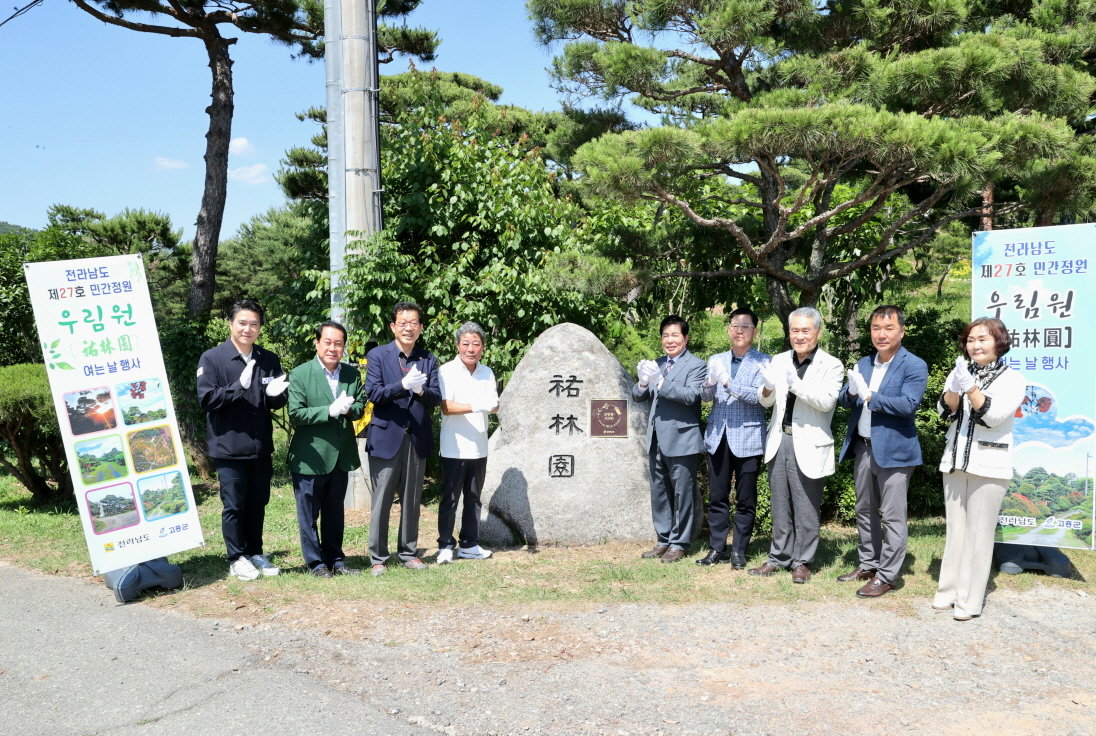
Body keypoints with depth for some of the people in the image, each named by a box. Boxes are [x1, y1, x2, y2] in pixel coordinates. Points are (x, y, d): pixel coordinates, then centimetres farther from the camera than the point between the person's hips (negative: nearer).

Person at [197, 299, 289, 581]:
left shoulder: (269, 360, 8)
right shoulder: (212, 359, -5)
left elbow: (279, 402, 11)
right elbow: (206, 399, -12)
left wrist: (274, 394, -13)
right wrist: (239, 386, -24)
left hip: (261, 447, 4)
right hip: (229, 447, -4)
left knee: (258, 504, 13)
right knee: (234, 505, 3)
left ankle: (255, 553, 26)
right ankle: (237, 559, 16)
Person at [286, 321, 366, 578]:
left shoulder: (353, 374, 5)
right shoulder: (300, 374, -8)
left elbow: (360, 407, 10)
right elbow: (295, 414, -14)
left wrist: (349, 409, -14)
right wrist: (330, 411, -24)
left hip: (341, 456, 4)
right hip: (310, 457, -4)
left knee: (335, 512, 16)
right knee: (308, 514, 5)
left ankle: (335, 560, 26)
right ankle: (315, 562, 17)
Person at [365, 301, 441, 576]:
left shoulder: (428, 360, 9)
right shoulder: (378, 355, 0)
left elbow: (436, 398, 1)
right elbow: (373, 393, -10)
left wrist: (421, 390, -21)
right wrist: (403, 385, -25)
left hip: (417, 439, 3)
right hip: (386, 437, -3)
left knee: (412, 501, 11)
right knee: (381, 501, 1)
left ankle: (409, 552, 23)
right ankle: (378, 557, 10)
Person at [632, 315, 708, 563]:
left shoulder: (696, 366, -7)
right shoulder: (658, 364, 13)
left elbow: (690, 396, -22)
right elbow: (638, 396, 11)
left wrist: (659, 381, -30)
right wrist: (643, 383, -12)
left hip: (681, 440, -7)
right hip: (657, 440, 7)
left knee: (682, 494, 2)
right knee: (659, 493, 14)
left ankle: (679, 543, 12)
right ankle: (663, 540, 25)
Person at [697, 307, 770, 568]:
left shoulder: (763, 362, 0)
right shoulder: (716, 360, 13)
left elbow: (759, 395, -13)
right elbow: (706, 396, 5)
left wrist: (728, 383, -23)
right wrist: (710, 383, -17)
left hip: (748, 438, -4)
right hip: (718, 436, 4)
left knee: (745, 499, 3)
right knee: (717, 496, 7)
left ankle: (739, 551, 12)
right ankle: (717, 548, 16)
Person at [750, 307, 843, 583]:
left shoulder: (831, 365, -5)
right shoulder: (779, 361, 8)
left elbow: (826, 401, -17)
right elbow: (766, 402, 7)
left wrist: (795, 384, -27)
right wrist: (768, 388, -16)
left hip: (808, 445, -4)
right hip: (779, 441, 5)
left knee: (806, 508, 4)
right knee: (780, 505, 13)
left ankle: (802, 561, 16)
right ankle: (779, 557, 24)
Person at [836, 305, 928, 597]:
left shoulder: (914, 366, -9)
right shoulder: (863, 363, 12)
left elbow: (908, 404, -21)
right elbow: (843, 400, 9)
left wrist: (869, 396, -20)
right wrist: (851, 392, -13)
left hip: (893, 450, -7)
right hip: (862, 448, 7)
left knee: (892, 516, 0)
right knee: (865, 510, 17)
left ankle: (886, 575, 8)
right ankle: (867, 564, 30)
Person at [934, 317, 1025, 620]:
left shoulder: (1012, 378, -1)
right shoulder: (960, 372, 10)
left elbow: (995, 416, -13)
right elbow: (947, 412, 1)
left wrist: (970, 388, -23)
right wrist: (956, 388, -18)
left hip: (989, 466, -4)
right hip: (955, 460, 4)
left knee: (979, 532, -3)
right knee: (955, 529, 9)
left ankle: (970, 600, 3)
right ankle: (949, 590, 17)